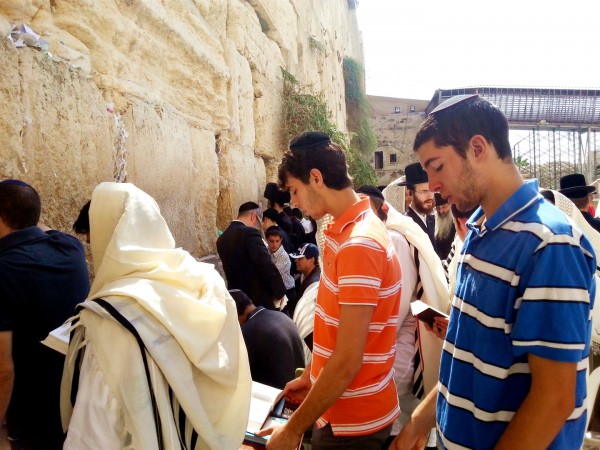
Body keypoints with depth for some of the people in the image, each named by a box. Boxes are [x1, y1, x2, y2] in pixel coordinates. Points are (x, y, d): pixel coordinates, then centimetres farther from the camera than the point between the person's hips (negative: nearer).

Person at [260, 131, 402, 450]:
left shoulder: (359, 243, -26)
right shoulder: (345, 232, 4)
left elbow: (348, 361, -26)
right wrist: (310, 377, 15)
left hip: (354, 420, -8)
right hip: (341, 407, 8)